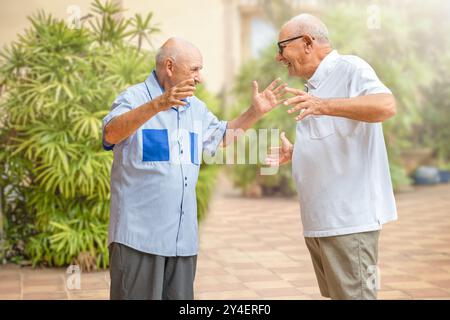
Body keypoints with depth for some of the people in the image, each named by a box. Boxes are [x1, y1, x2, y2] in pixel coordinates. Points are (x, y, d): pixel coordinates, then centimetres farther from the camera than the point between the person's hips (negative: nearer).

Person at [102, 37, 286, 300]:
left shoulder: (195, 108, 17)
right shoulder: (134, 98, -6)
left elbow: (221, 136, 33)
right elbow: (111, 134, -26)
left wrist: (255, 112, 19)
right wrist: (157, 105, -40)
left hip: (184, 236, 7)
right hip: (138, 235, -7)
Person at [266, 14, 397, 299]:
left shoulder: (349, 68, -9)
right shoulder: (315, 87, 18)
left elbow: (387, 106, -28)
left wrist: (323, 105, -38)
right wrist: (294, 154, 12)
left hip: (347, 217, -9)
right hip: (320, 219, 10)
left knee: (354, 294, -4)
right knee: (336, 294, 16)